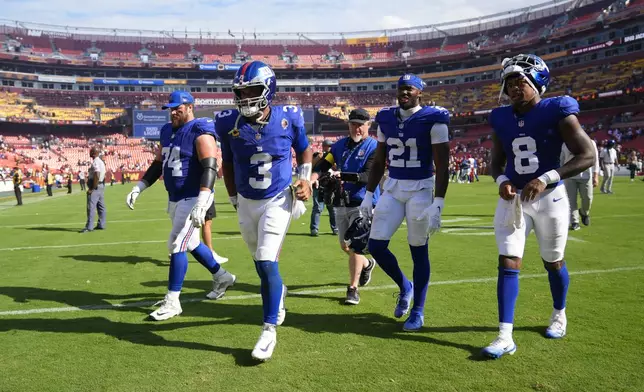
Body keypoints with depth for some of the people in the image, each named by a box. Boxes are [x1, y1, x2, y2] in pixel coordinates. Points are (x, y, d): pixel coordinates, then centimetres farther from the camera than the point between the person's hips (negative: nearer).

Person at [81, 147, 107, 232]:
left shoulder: (95, 162, -16)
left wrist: (92, 188, -21)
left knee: (91, 207, -9)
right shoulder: (101, 161, 15)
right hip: (101, 186, 10)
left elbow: (97, 176, -25)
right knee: (101, 207, 12)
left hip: (95, 187, -10)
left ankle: (89, 227, -10)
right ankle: (101, 225, 17)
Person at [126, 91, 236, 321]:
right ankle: (222, 277, 36)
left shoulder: (200, 133, -15)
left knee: (176, 244, -8)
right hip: (174, 199, 9)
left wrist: (201, 204, -33)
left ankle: (172, 301, 3)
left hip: (193, 198, -9)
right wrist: (138, 189, 10)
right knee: (191, 243, 17)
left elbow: (209, 169, -24)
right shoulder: (168, 132, 11)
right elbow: (157, 165, 19)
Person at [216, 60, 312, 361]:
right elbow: (227, 163, 5)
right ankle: (278, 292, 50)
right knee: (261, 263, 17)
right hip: (246, 203, 3)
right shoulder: (228, 123, -11)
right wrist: (234, 199, 10)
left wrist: (304, 179, -4)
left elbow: (304, 150, 8)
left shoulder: (288, 118, -13)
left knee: (267, 263, -12)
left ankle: (269, 330, 1)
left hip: (278, 201, -3)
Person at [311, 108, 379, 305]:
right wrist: (310, 181, -20)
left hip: (362, 203, -5)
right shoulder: (340, 145, 9)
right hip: (341, 203, 6)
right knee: (345, 246, 14)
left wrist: (341, 175, -32)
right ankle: (367, 264, 44)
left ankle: (353, 289, 7)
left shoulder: (374, 147, -8)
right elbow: (322, 165, 1)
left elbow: (368, 176, -19)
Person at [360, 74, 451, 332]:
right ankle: (405, 287, 27)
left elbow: (442, 166, -12)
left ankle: (418, 312, 19)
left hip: (421, 189, -5)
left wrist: (437, 204, -19)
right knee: (376, 246, -1)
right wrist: (368, 194, 8)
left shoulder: (433, 120, -9)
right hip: (393, 187, 5)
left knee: (419, 250, 2)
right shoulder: (386, 119, 7)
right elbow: (378, 161, 12)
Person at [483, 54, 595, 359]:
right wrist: (501, 180, -12)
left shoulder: (557, 111, -11)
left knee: (553, 262, 14)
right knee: (508, 263, -6)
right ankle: (505, 337, -3)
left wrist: (546, 178, -25)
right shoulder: (501, 118, 2)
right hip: (513, 199, 3)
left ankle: (559, 315, 42)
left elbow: (587, 156, -15)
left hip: (549, 198, -3)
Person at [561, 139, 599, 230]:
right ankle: (574, 222, 1)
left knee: (587, 198, 0)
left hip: (586, 176, -1)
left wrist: (596, 175, -7)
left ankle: (584, 213, 31)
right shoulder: (565, 144, 8)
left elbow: (595, 160, 1)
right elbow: (562, 161, 14)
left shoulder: (590, 143, 3)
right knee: (571, 200, -3)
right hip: (569, 176, 1)